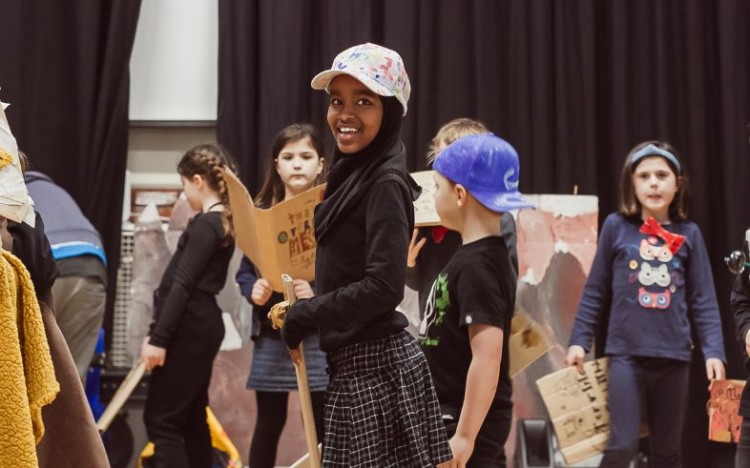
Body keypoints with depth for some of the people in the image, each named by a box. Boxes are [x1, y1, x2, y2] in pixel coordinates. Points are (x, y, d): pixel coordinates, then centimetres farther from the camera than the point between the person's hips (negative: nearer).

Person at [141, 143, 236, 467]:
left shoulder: (205, 225, -15)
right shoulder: (223, 222, 13)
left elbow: (183, 286, -19)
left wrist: (158, 338, -20)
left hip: (189, 329, -10)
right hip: (200, 327, 10)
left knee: (161, 420, -9)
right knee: (190, 420, 13)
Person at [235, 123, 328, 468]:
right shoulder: (261, 214, 7)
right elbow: (244, 271, 11)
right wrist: (253, 291, -11)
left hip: (320, 335, -3)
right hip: (271, 336, 3)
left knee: (327, 426, -1)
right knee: (268, 425, 10)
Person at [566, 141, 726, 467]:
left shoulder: (688, 234, 5)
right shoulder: (616, 227, 1)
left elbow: (703, 300, 6)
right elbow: (595, 292, 7)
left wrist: (713, 351, -3)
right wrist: (579, 341, 4)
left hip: (673, 357, 2)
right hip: (626, 354, -2)